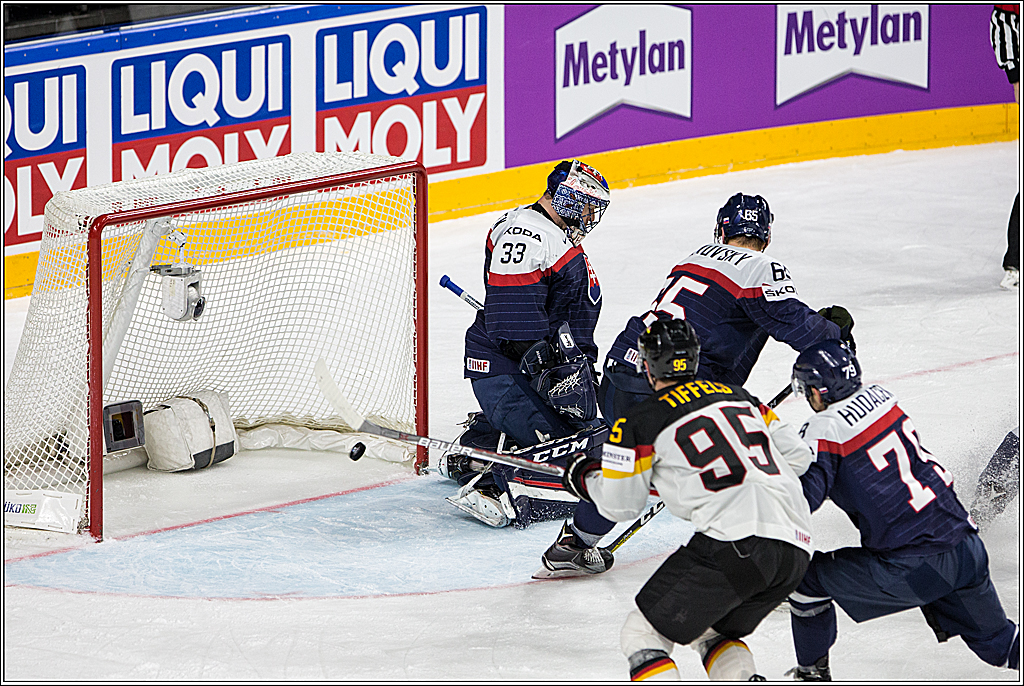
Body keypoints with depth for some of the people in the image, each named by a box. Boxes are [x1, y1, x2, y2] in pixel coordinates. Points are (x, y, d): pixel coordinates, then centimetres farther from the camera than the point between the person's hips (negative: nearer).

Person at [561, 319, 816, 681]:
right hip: (797, 549, 7)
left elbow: (619, 504, 13)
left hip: (734, 541, -6)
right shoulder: (739, 395, 22)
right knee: (712, 633, 27)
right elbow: (797, 454, 24)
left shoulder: (640, 422, 5)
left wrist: (585, 476, 32)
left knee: (643, 634, 5)